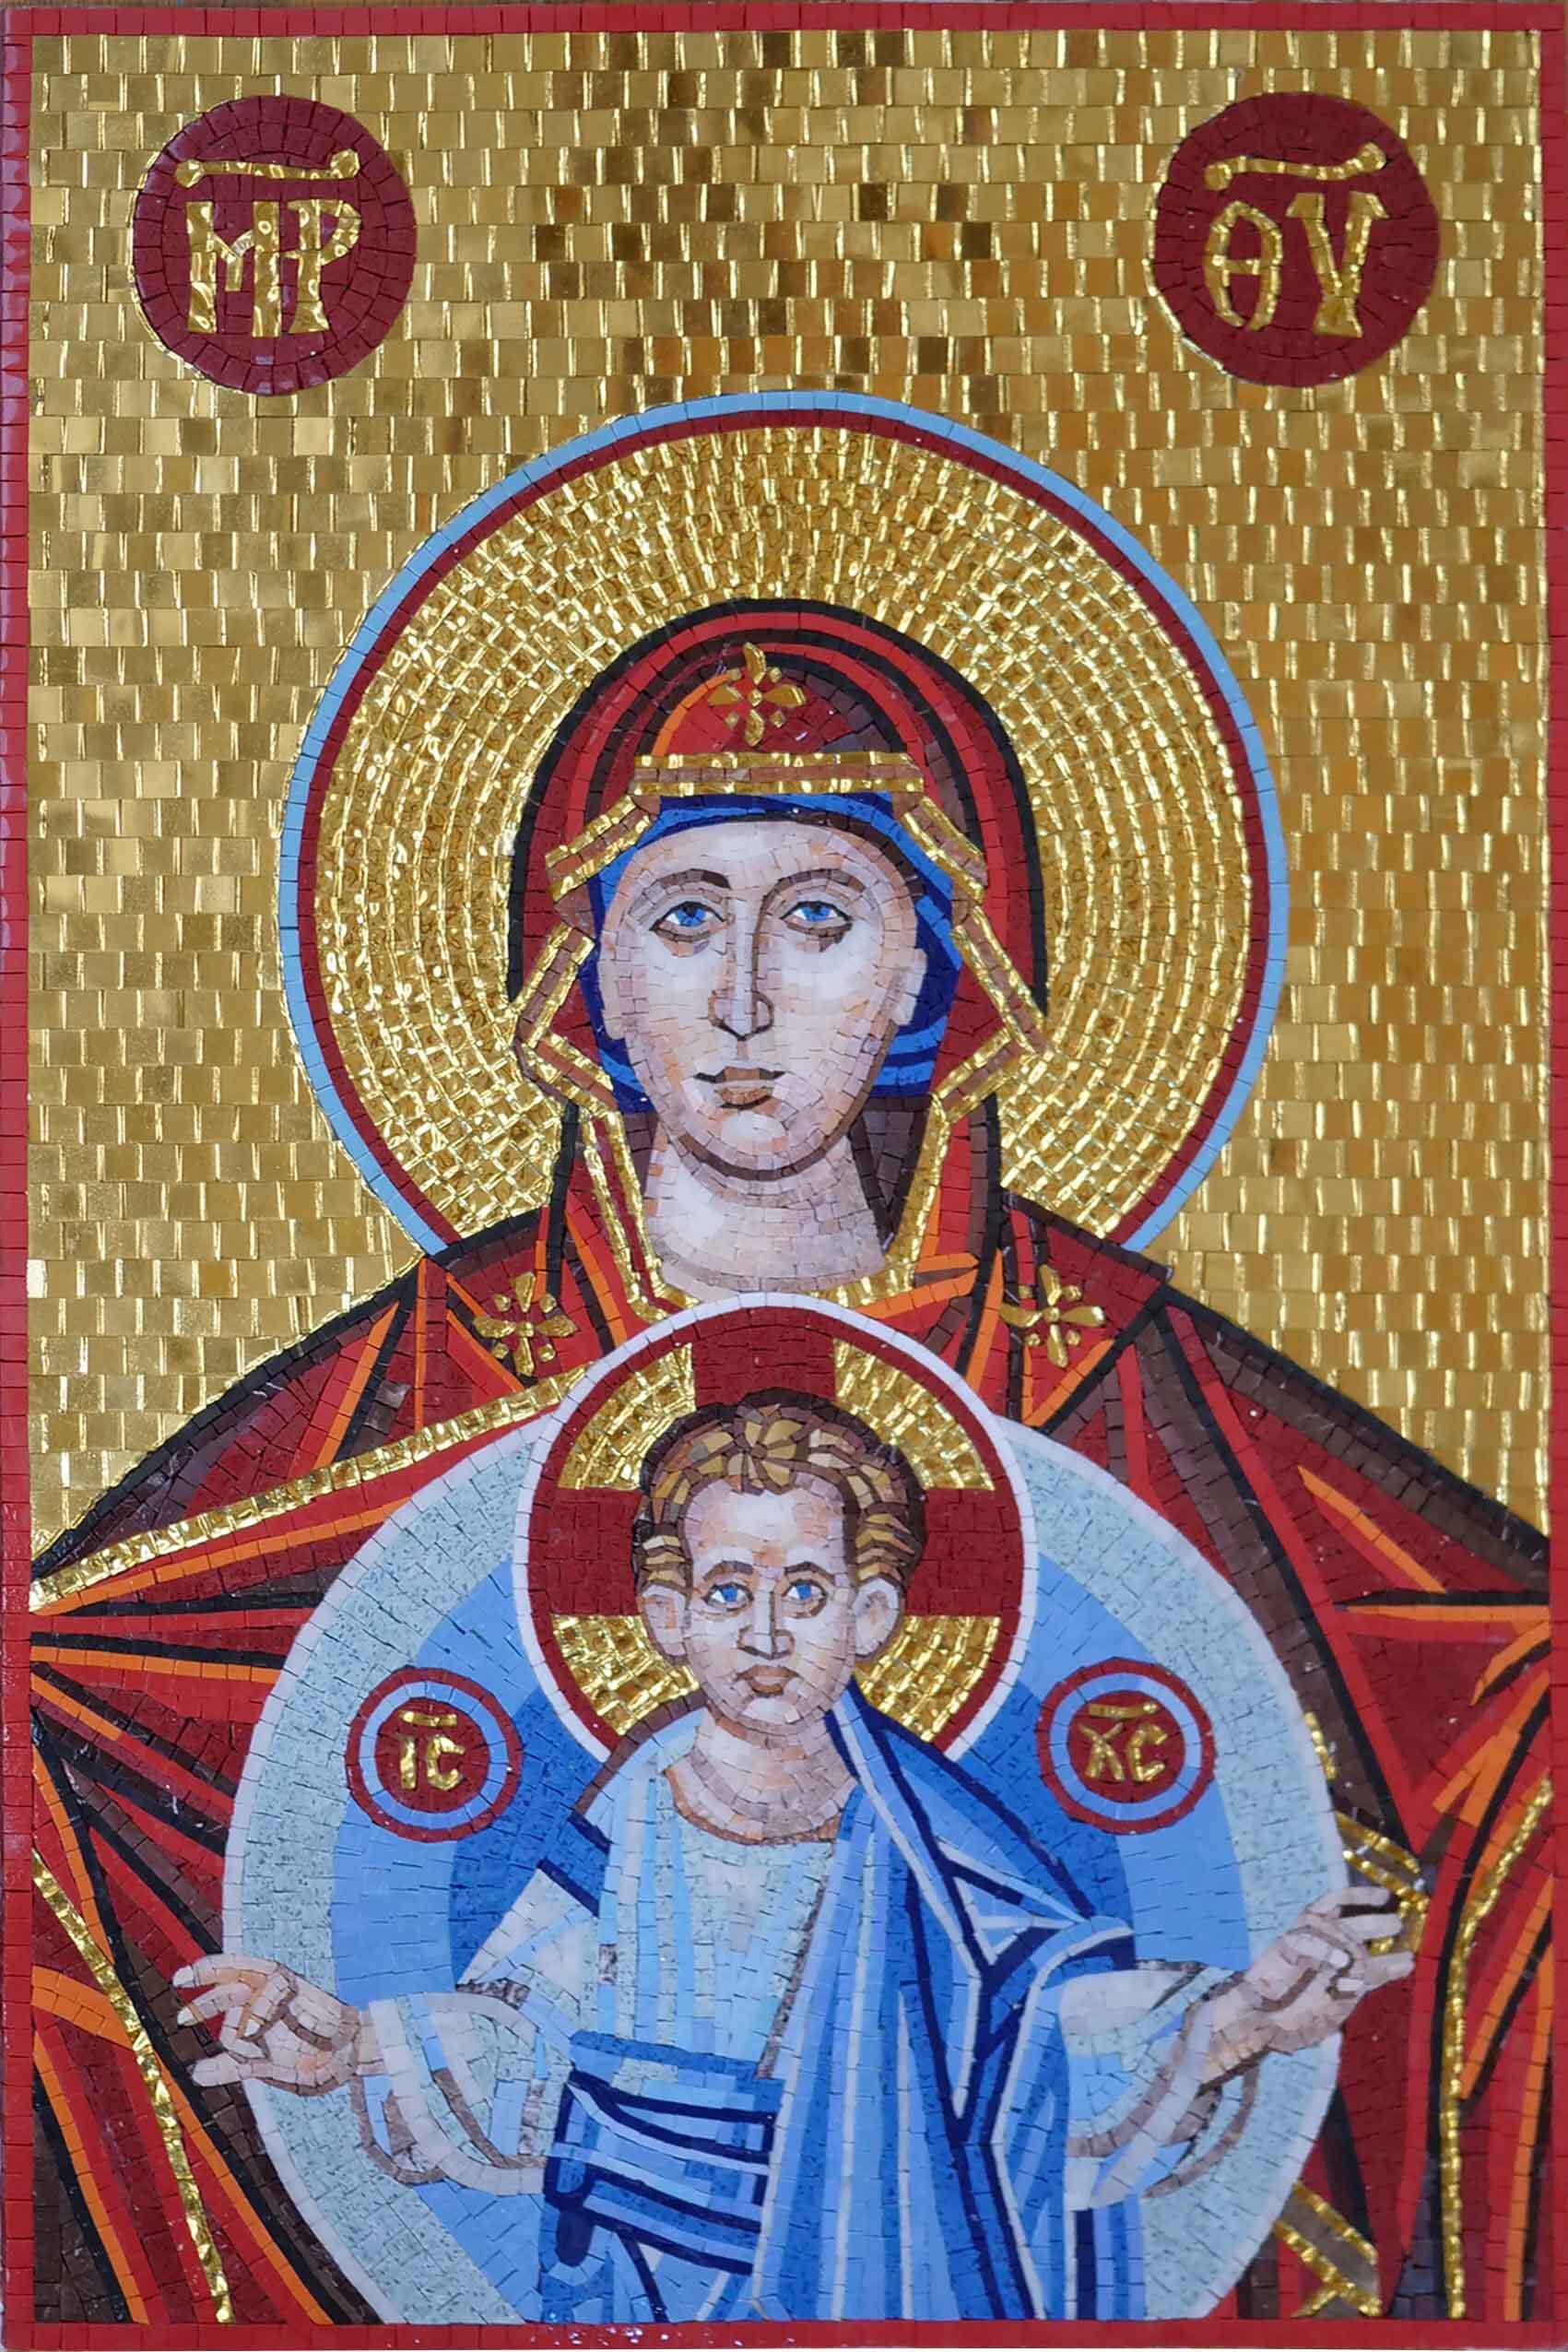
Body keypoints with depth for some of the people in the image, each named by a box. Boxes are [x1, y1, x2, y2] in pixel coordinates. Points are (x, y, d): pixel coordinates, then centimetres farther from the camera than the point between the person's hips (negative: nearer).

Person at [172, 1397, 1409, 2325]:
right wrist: (349, 2045, -22)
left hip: (886, 2279, 0)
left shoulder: (925, 1833, -8)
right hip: (659, 2283, 0)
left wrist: (1232, 2017, -32)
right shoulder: (632, 1824, -7)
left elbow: (1074, 2017, -15)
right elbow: (511, 2037, -6)